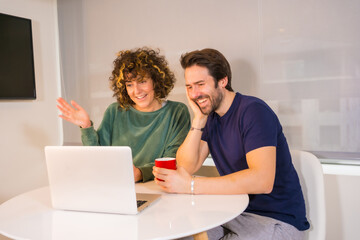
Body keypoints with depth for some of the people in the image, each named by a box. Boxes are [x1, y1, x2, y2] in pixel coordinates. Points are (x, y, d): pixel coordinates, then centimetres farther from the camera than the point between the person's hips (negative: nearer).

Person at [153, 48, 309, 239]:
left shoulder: (253, 110, -17)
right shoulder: (210, 116, 6)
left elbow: (262, 180, -30)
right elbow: (186, 167, -2)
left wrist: (191, 185, -32)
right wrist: (198, 119, -11)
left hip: (278, 219, -6)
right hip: (233, 213, 6)